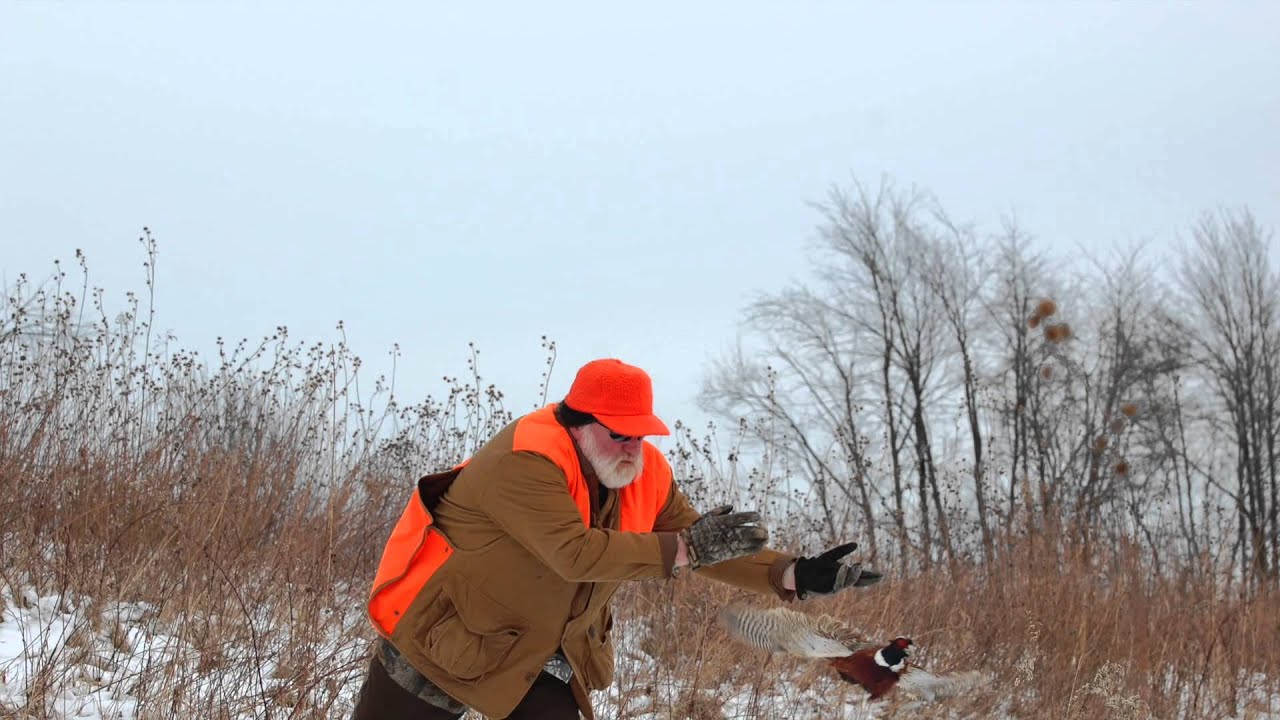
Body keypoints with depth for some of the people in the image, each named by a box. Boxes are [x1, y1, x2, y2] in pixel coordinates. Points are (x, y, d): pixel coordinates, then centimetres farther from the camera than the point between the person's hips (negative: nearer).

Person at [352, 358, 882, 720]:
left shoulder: (646, 474, -3)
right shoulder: (526, 461, -28)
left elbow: (704, 548, 1)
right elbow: (576, 552, -37)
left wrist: (791, 576, -12)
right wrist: (682, 549, -38)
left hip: (543, 662, 6)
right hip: (443, 640, -6)